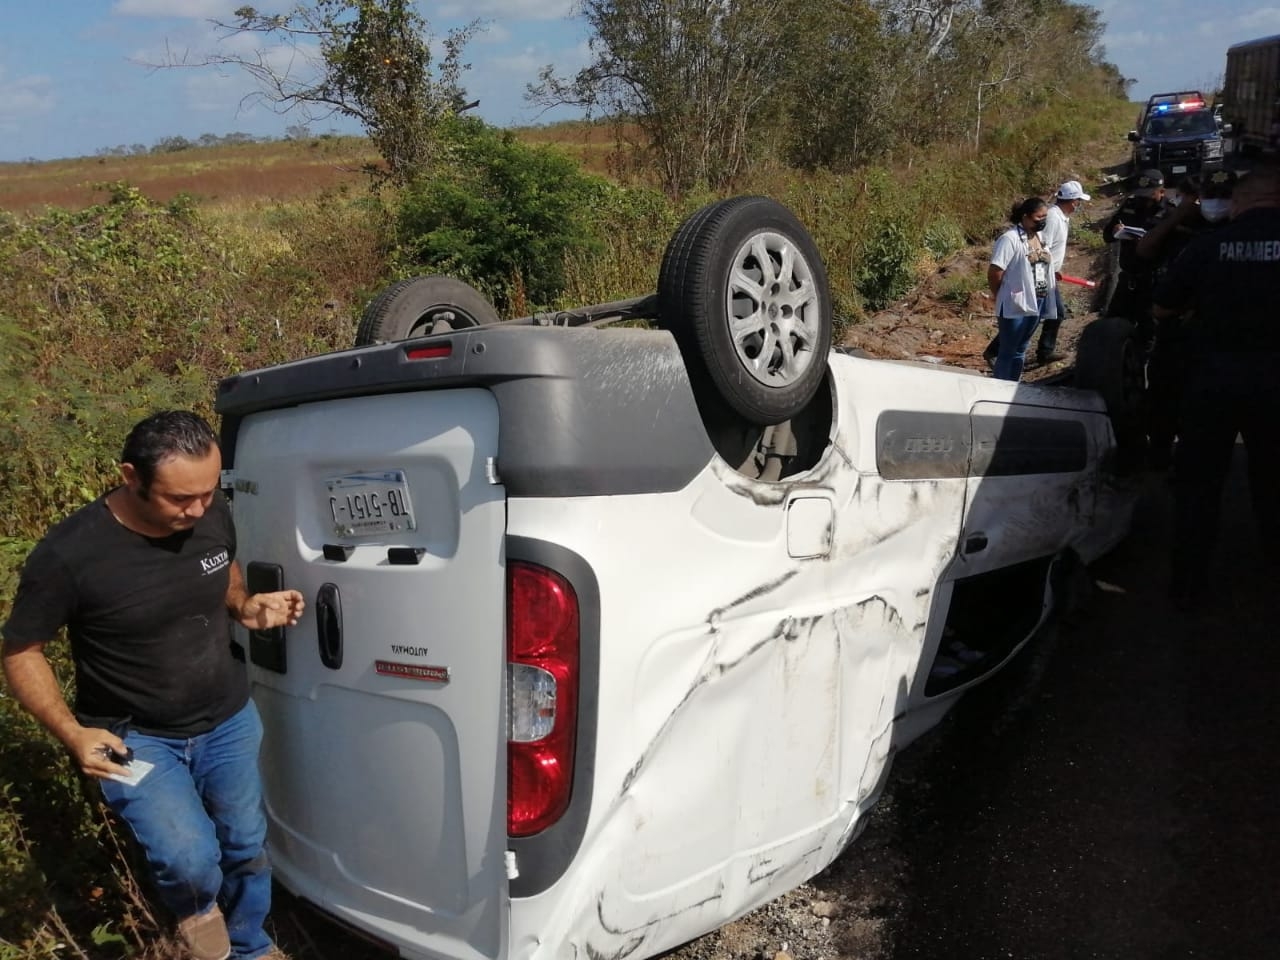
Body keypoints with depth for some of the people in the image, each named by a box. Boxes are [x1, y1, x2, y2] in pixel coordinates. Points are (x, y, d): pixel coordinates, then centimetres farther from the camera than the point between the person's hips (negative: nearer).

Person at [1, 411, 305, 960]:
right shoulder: (68, 555, -26)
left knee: (246, 847, 17)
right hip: (135, 737, -3)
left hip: (228, 721, 4)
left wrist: (247, 607, -9)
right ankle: (195, 910, 16)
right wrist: (72, 733, -21)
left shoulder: (213, 515, -13)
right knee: (189, 860, -22)